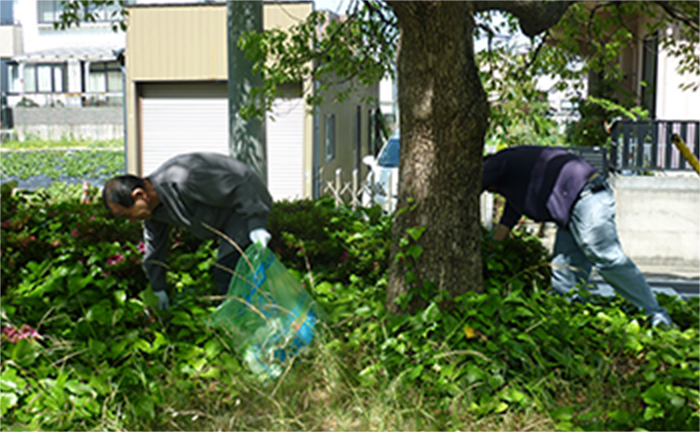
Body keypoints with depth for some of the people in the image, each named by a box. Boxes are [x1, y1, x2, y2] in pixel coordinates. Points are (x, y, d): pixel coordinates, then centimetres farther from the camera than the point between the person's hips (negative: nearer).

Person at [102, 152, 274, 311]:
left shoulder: (183, 181, -35)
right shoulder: (149, 204, -3)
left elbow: (238, 189, -29)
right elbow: (154, 247, 11)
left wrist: (255, 225, -27)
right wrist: (158, 289, 18)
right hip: (226, 218, 9)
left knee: (227, 272, -16)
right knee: (223, 273, 13)